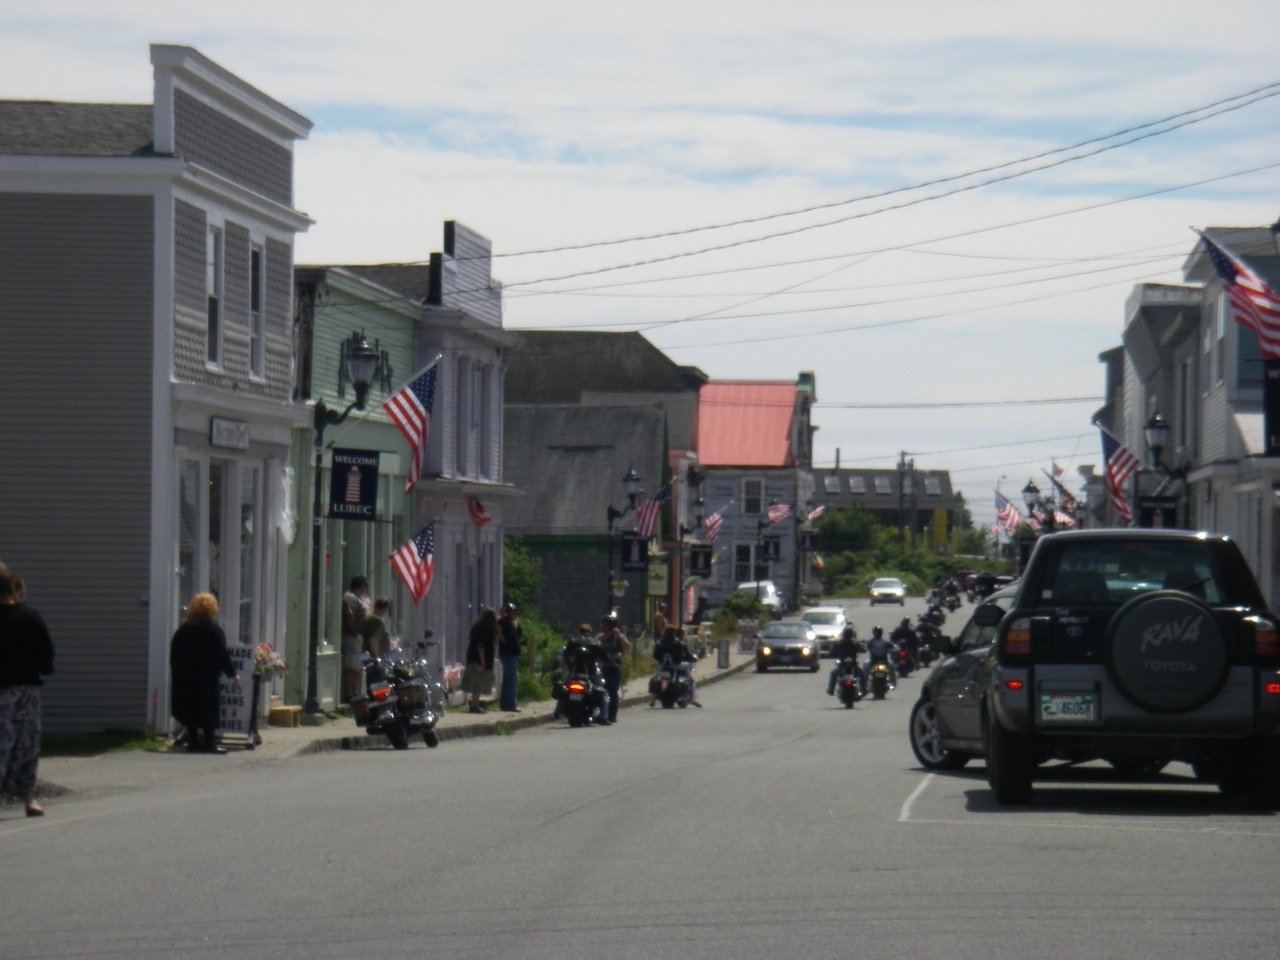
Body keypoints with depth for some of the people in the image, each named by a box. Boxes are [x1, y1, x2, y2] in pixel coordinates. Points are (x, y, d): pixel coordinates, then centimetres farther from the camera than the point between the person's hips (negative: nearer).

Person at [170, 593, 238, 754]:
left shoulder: (183, 630, 10)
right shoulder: (213, 630, -7)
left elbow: (173, 653, 12)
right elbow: (222, 655, -8)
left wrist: (176, 673, 17)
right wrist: (232, 674, -1)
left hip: (183, 677, 5)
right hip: (206, 678, -5)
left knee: (189, 709, 9)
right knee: (208, 709, -1)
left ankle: (193, 741, 10)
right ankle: (209, 742, -2)